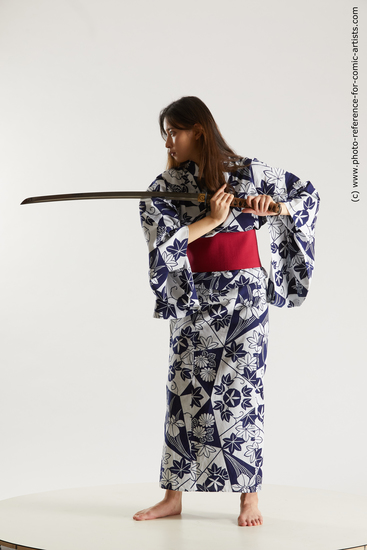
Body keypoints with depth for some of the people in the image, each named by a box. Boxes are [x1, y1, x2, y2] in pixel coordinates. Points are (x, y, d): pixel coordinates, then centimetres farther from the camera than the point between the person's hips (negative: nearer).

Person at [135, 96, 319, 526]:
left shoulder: (250, 173, -1)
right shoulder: (165, 187, 2)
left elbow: (308, 193, 6)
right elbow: (161, 238, -12)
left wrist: (276, 207, -12)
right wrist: (211, 220, -15)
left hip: (244, 295, -2)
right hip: (193, 298, 3)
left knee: (242, 390, -1)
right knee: (185, 390, 4)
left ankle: (249, 496, 9)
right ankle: (173, 496, 13)